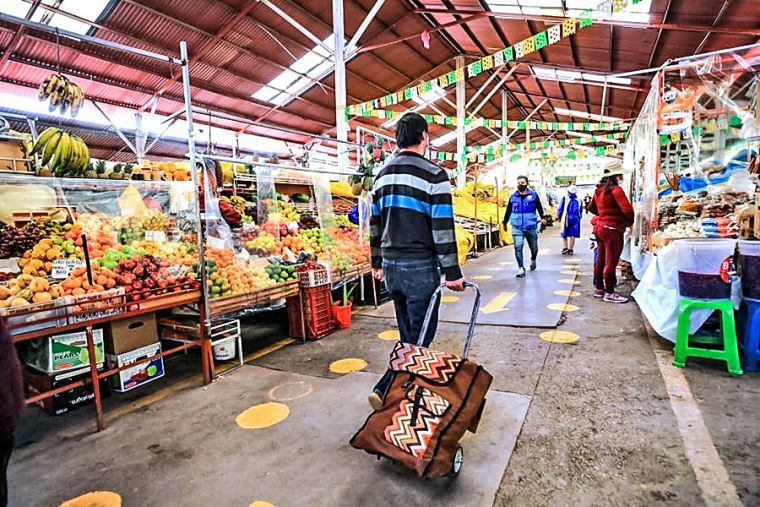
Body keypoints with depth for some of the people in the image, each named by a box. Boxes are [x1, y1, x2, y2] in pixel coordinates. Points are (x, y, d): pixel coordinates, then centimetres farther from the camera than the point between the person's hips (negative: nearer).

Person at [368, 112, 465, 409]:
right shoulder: (433, 174, -9)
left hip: (390, 266, 7)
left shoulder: (382, 175, 11)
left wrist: (377, 263, 21)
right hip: (421, 267, -7)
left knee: (408, 333, 19)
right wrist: (452, 272, -9)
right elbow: (443, 228, -13)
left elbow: (375, 224, 14)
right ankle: (385, 389, -3)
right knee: (420, 335, 3)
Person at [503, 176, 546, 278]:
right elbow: (508, 210, 18)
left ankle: (533, 260, 43)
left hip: (531, 227, 0)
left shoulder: (533, 195, 3)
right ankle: (521, 268, -8)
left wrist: (542, 218, 1)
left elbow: (539, 207, 11)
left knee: (534, 248, 10)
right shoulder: (513, 196, 7)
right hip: (517, 227, 0)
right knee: (518, 247, -14)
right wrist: (505, 222, 25)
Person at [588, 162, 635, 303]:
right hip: (612, 229, -9)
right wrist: (629, 222, -4)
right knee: (611, 262, -2)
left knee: (601, 260, 16)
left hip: (600, 227, 9)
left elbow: (591, 208, 22)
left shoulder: (599, 189, 10)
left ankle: (599, 289, 26)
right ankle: (609, 293, 5)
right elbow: (627, 209, -22)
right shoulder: (616, 190, -15)